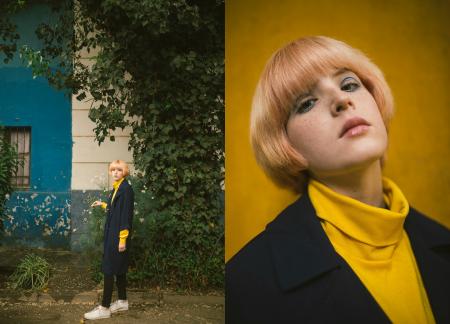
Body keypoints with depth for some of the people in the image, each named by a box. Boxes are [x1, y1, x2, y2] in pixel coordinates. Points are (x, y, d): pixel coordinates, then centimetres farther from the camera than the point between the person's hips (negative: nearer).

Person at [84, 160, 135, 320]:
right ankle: (122, 301, 26)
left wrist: (123, 239, -21)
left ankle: (104, 308, 3)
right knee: (118, 269, 15)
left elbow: (126, 214, -19)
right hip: (112, 233, 9)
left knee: (109, 269, -5)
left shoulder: (126, 189, -16)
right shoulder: (116, 188, 11)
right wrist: (102, 204, 30)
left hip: (118, 235, -9)